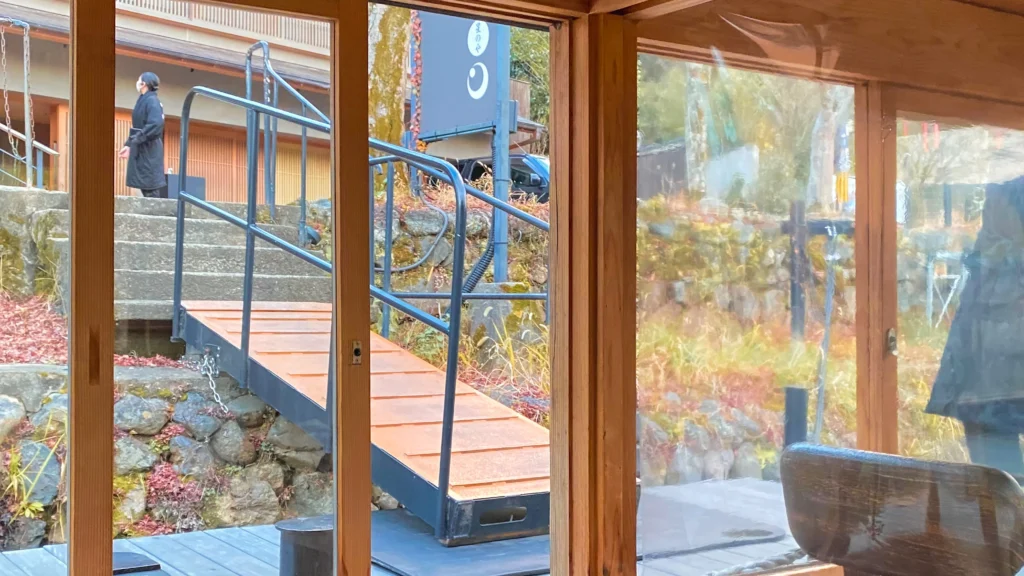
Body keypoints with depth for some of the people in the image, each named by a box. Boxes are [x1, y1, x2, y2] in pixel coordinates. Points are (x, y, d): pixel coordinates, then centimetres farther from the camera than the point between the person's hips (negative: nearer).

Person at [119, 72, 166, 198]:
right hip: (140, 150, 9)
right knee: (145, 186, 11)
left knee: (150, 188, -7)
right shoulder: (142, 100, 16)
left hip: (148, 150, -9)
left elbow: (156, 125, -25)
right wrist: (129, 145, 13)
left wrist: (136, 141, -23)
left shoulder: (152, 101, -12)